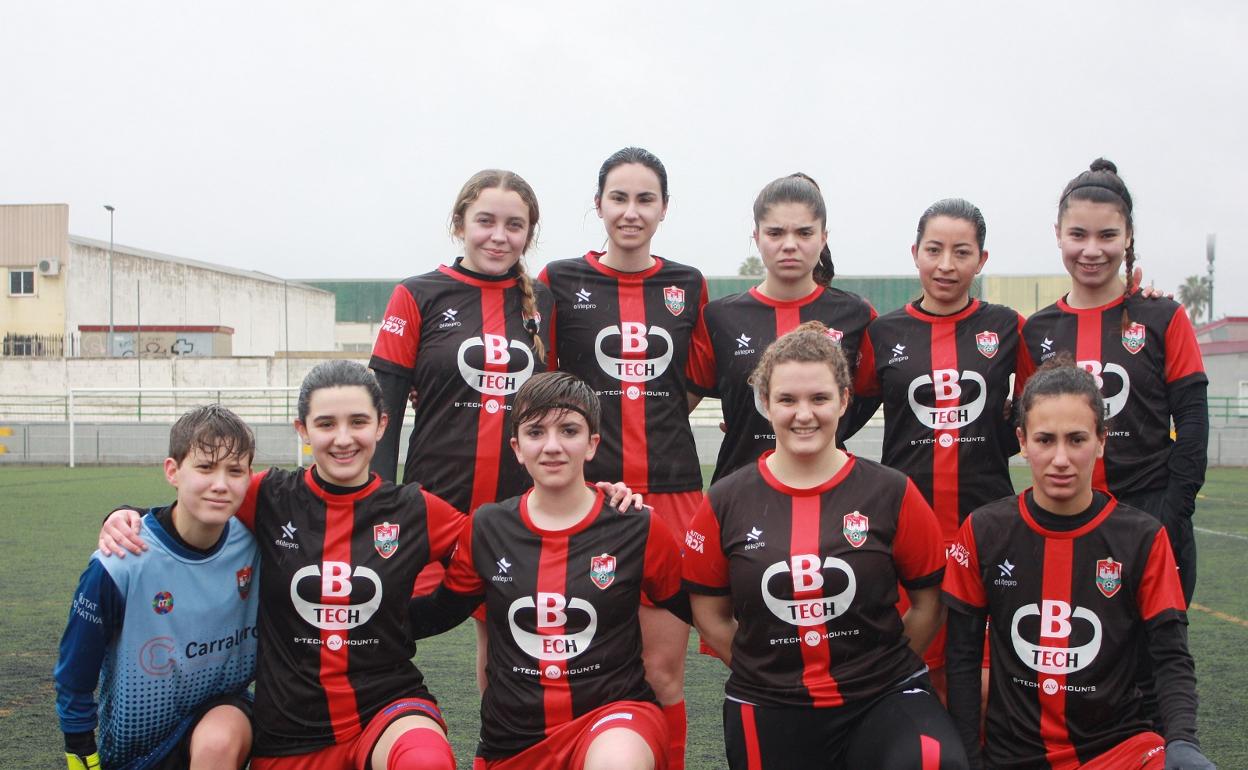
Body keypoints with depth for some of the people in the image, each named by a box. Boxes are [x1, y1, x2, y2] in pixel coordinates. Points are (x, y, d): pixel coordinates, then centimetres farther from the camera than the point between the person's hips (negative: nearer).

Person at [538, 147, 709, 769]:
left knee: (664, 667, 1)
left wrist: (651, 414, 8)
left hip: (672, 490, 2)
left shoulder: (688, 285, 9)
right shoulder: (560, 281, 3)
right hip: (586, 489, -1)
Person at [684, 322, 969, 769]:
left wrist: (882, 665, 5)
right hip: (768, 715, 2)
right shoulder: (726, 503, 0)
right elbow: (710, 615, 7)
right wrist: (770, 669, 6)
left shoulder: (891, 494, -2)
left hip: (882, 699, -1)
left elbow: (928, 603, 6)